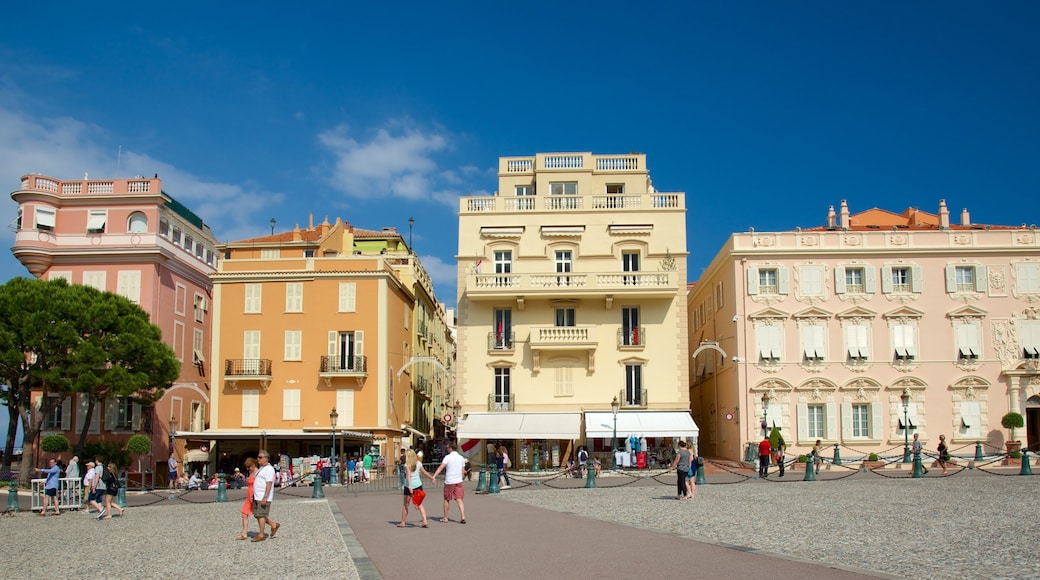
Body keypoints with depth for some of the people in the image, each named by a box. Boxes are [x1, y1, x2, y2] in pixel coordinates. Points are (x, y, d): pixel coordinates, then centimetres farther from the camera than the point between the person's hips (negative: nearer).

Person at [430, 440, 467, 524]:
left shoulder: (447, 457, -9)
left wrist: (434, 476, -28)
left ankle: (445, 518, 19)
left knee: (447, 500, 11)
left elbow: (441, 467, -21)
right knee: (459, 500, 2)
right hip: (459, 481, 4)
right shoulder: (461, 458, 8)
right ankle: (463, 517, -10)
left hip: (449, 481, -4)